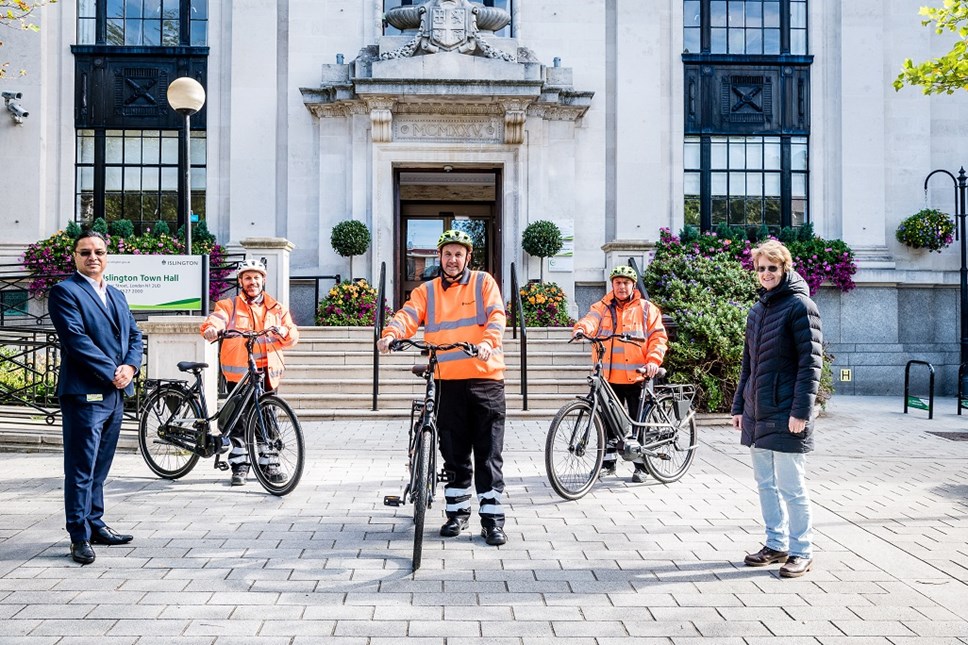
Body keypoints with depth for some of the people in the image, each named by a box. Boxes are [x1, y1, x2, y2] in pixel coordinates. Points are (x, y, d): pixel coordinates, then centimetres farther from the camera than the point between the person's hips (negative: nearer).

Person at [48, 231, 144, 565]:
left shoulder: (117, 295, 19)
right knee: (81, 468, -2)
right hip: (85, 393, -7)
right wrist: (111, 372, -16)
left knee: (100, 467, 16)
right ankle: (80, 537, 6)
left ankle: (95, 525, 26)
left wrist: (130, 367, -4)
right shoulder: (65, 292, -5)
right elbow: (76, 339, -15)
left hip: (116, 393, 7)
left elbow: (135, 335, 15)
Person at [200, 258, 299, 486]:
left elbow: (293, 336, 7)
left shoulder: (276, 308, 14)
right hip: (238, 373, -2)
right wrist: (211, 330, -35)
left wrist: (283, 331, -16)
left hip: (267, 373, 2)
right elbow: (215, 320, -12)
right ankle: (239, 466, 11)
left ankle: (269, 464, 17)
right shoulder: (229, 306, 7)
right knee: (238, 421, 1)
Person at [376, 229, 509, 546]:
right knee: (454, 454, 10)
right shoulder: (427, 291, 13)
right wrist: (390, 334, -26)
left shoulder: (483, 282, 7)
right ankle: (458, 513, 23)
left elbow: (496, 315, -8)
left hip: (485, 379, -2)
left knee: (489, 454, 0)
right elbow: (408, 315, -4)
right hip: (448, 381, 2)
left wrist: (488, 342, -28)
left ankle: (492, 519, 6)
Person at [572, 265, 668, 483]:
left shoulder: (646, 309, 6)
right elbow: (591, 320, -12)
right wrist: (580, 328, -36)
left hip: (637, 375, -2)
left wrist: (653, 360, -15)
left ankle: (641, 465, 16)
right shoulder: (603, 307, 8)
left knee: (639, 422, 4)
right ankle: (608, 461, 22)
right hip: (609, 376, 2)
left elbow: (658, 337, 1)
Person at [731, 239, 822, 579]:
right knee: (765, 484, 13)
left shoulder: (800, 306, -8)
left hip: (786, 416, -7)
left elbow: (811, 362, -13)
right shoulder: (758, 309, 15)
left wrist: (801, 411, -18)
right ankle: (776, 544, 25)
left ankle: (801, 551, 12)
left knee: (791, 487, 0)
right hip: (756, 413, 8)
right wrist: (739, 405, 15)